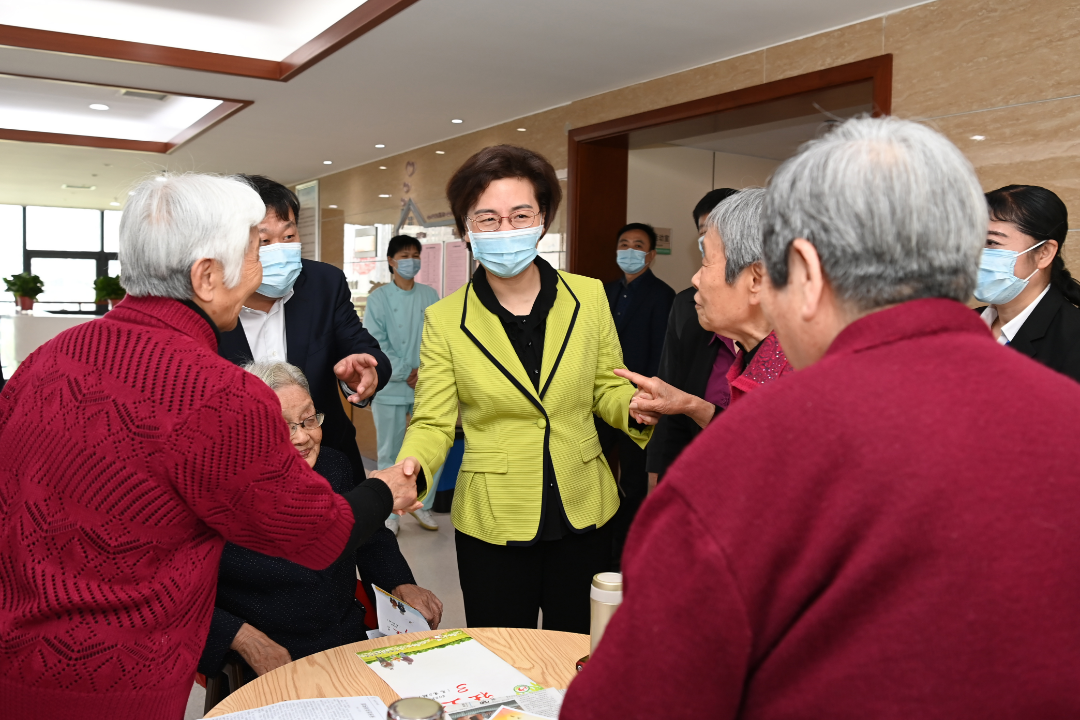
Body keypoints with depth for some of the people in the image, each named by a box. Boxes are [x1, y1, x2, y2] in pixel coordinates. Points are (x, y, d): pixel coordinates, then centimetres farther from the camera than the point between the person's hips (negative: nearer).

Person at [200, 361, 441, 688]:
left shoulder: (334, 465, 3)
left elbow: (372, 538, 19)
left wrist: (402, 584, 4)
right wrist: (243, 638, -19)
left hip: (352, 642, 5)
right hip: (271, 665, -5)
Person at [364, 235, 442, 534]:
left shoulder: (430, 296, 6)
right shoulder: (378, 298, -3)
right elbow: (375, 343, -8)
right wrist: (405, 374, -12)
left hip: (427, 386, 3)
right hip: (390, 387, -2)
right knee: (390, 454, 6)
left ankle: (422, 505, 24)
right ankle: (390, 514, 19)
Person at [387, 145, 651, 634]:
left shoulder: (589, 297, -1)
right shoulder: (444, 319, -5)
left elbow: (607, 388, 7)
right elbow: (433, 422, -3)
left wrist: (638, 407, -15)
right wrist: (411, 465, -24)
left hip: (583, 514, 2)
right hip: (494, 523, -1)